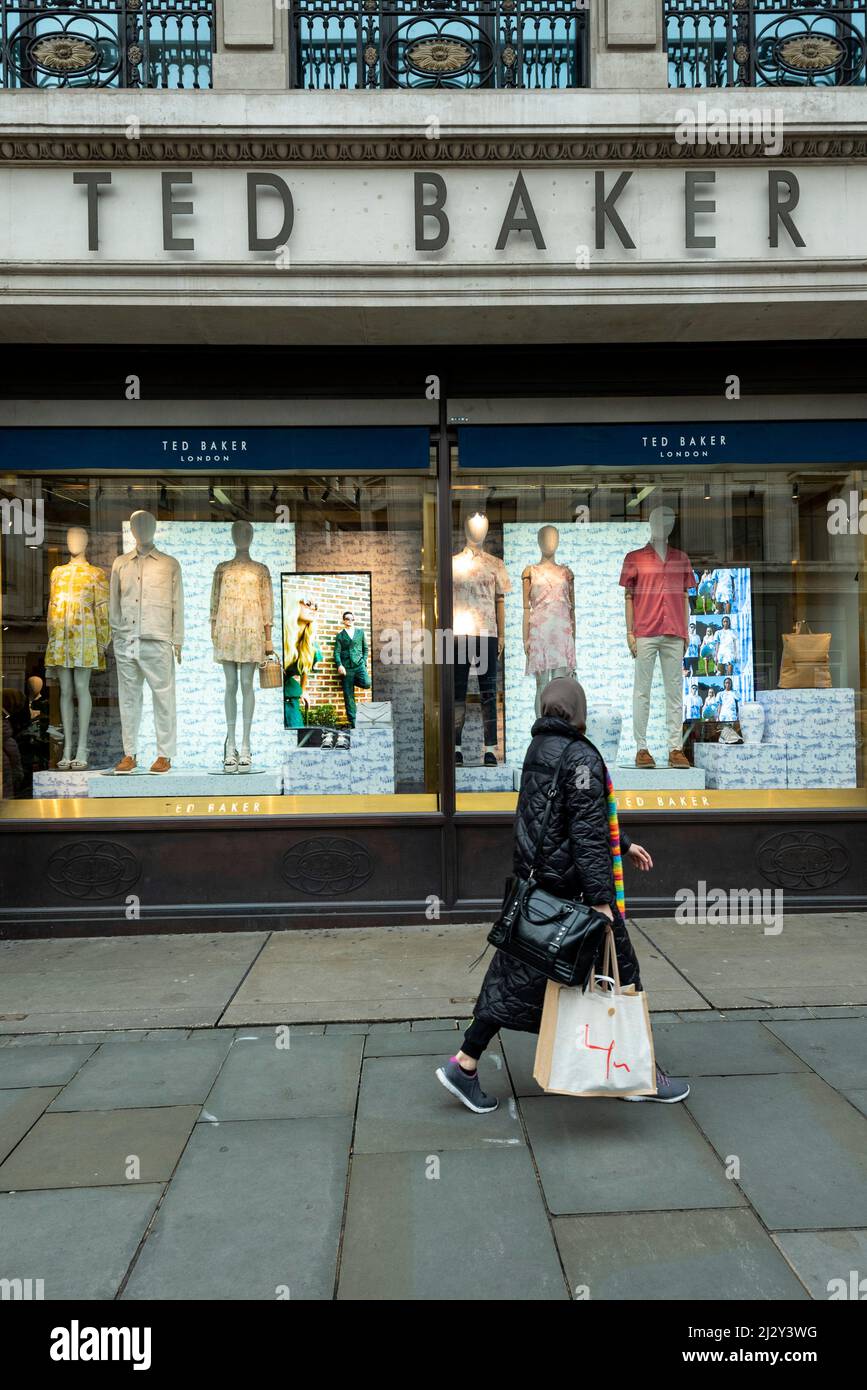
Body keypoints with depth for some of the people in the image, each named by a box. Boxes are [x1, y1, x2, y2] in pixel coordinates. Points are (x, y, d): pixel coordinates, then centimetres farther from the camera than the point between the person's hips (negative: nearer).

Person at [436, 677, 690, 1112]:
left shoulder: (537, 749, 13)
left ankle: (465, 1064, 12)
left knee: (519, 974, 12)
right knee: (617, 971, 8)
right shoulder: (581, 756, -15)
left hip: (535, 877, 9)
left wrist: (623, 844, 30)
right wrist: (600, 899, -20)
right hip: (571, 884, -8)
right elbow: (587, 829, -20)